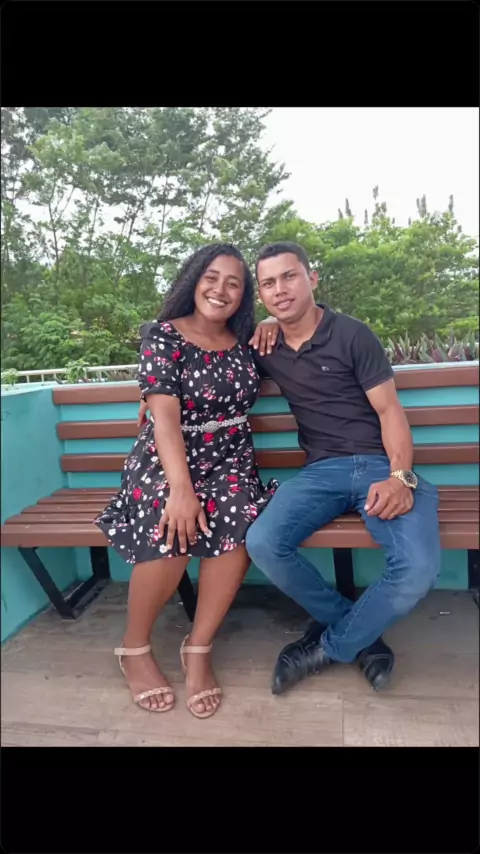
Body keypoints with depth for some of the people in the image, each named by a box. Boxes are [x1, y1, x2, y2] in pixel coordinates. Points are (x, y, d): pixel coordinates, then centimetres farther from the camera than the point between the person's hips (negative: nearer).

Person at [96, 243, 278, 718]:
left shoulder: (244, 339, 8)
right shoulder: (163, 336, -6)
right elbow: (165, 417, -18)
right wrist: (181, 488, -31)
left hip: (230, 462, 4)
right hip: (166, 461, -3)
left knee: (242, 519, -30)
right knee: (172, 528, -33)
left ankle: (198, 648, -12)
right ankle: (134, 648, -5)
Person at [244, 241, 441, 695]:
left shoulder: (352, 334, 0)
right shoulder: (265, 346, 10)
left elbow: (389, 411, -2)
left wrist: (400, 477, -19)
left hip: (381, 465, -2)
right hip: (322, 470, 3)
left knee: (418, 566, -29)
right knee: (262, 543, -26)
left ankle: (328, 645, 0)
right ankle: (361, 633, -1)